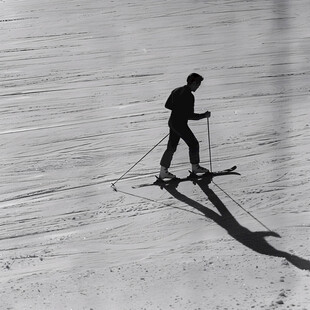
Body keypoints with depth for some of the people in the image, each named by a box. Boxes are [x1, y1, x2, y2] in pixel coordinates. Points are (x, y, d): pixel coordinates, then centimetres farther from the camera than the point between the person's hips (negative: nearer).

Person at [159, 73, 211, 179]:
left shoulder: (176, 90, 5)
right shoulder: (189, 96, -22)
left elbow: (167, 105, 15)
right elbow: (190, 116, -23)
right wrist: (204, 115, -10)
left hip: (172, 122, 8)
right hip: (181, 125, -8)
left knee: (171, 147, 15)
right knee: (193, 144, 12)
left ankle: (163, 171, 16)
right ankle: (195, 167, 27)